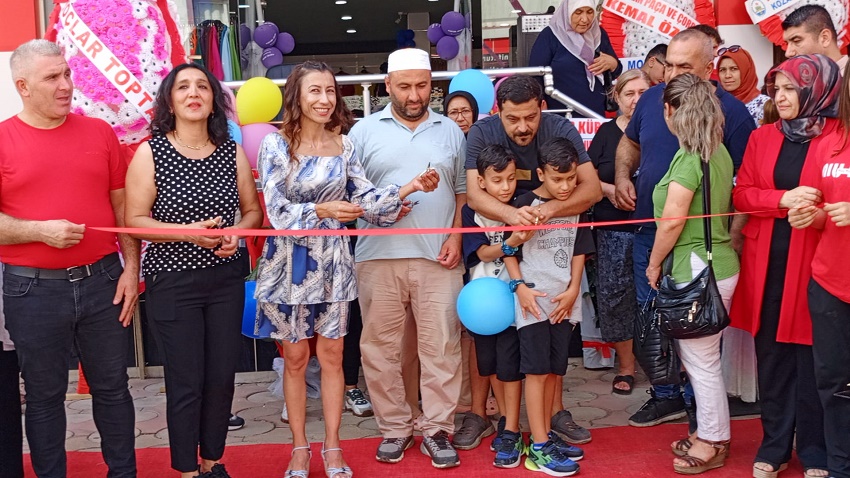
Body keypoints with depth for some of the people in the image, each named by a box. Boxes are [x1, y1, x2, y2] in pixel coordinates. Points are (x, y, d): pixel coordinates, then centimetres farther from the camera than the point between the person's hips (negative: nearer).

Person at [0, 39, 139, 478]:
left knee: (112, 387, 13)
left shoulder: (99, 132, 6)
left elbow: (122, 206, 8)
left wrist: (131, 267, 2)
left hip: (102, 281, 2)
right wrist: (41, 231, -18)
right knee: (44, 395, 12)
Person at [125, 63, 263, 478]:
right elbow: (134, 220, -7)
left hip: (226, 277, 3)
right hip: (172, 280, -3)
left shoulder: (232, 152, 3)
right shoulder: (150, 153, -6)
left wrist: (236, 234, -10)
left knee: (222, 376, 9)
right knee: (186, 382, 2)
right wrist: (187, 232, -20)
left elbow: (253, 210, 11)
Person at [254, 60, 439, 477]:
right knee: (295, 358, 8)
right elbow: (277, 210, -14)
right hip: (290, 263, -3)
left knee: (332, 355, 8)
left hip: (332, 263, 3)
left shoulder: (344, 146, 4)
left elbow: (366, 200, 0)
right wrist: (322, 211, -29)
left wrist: (408, 188, -13)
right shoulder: (276, 144, -7)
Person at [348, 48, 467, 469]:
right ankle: (394, 429, 20)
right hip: (379, 258, 0)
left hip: (438, 258, 1)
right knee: (380, 349, 6)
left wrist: (456, 236, -1)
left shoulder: (451, 132, 11)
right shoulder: (365, 131, 6)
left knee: (441, 348, 3)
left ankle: (437, 430, 16)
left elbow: (463, 192, 12)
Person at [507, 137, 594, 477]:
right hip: (533, 299, -5)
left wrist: (573, 290, 1)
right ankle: (538, 447, 1)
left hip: (564, 300, 5)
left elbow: (579, 251, 11)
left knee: (554, 369, 11)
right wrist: (520, 287, -13)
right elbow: (509, 249, -5)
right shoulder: (526, 204, -8)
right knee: (537, 370, -4)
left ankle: (545, 434, 23)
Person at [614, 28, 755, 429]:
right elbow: (629, 142, 21)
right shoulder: (652, 98, 3)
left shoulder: (730, 110, -11)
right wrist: (622, 176, 3)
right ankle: (666, 396, 30)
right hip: (649, 232, 5)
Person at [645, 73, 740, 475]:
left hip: (697, 270, -9)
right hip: (717, 263, 9)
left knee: (701, 360, 3)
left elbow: (673, 220, -19)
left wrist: (654, 263, -6)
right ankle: (712, 432, 30)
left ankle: (712, 443, 17)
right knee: (701, 356, 18)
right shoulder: (718, 151, 9)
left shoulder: (689, 157, -17)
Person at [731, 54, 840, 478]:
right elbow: (741, 195, 4)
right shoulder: (761, 138, 10)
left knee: (812, 362, 3)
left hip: (813, 264, -4)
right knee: (772, 358, 11)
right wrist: (783, 199, -14)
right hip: (766, 264, 4)